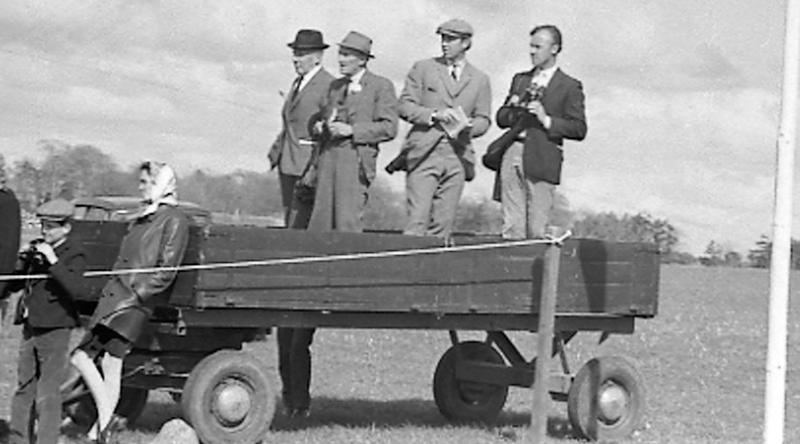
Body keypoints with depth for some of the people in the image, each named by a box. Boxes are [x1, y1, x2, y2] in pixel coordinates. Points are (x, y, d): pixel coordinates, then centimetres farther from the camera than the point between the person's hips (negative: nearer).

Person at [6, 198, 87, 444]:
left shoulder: (74, 255, -9)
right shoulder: (36, 248, 11)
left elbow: (77, 289, -25)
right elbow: (13, 285, 13)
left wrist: (53, 262, -28)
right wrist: (23, 261, -4)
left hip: (55, 329, -7)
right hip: (31, 327, 7)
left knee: (48, 393, -5)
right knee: (24, 386, 14)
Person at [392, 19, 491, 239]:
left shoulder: (480, 80, 14)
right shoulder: (423, 69, 9)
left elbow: (484, 119, 13)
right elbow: (405, 106, 2)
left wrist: (469, 126, -10)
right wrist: (435, 114, -13)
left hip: (457, 155, 2)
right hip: (424, 153, -2)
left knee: (443, 224, 0)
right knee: (417, 219, -11)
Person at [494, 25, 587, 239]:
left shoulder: (569, 87, 3)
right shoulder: (520, 79, 21)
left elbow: (579, 129, -3)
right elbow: (501, 118, 22)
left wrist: (546, 120, -14)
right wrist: (512, 108, -1)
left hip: (541, 161, -5)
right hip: (511, 154, 5)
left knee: (536, 230, -7)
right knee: (511, 227, 1)